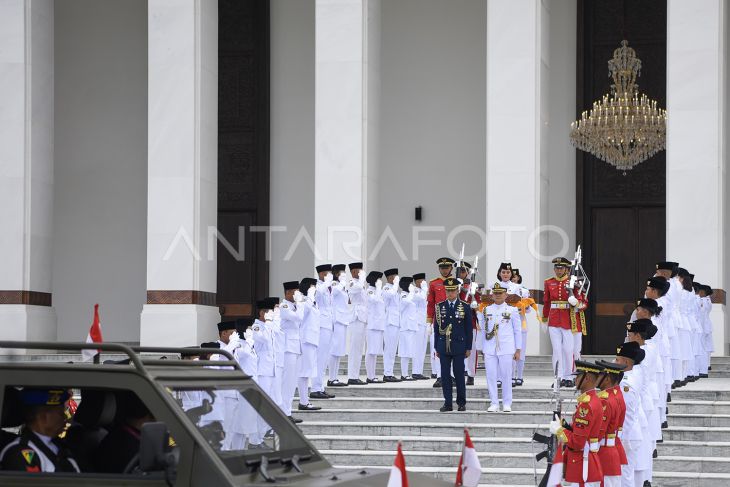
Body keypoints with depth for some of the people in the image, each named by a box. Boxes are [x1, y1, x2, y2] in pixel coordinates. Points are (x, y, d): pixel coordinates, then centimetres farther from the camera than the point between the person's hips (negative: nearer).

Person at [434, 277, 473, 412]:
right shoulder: (439, 307, 6)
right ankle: (448, 403, 7)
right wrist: (437, 347, 6)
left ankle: (461, 402, 10)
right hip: (443, 346, 2)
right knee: (445, 376, 2)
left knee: (459, 375, 1)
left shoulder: (465, 307, 1)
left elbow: (469, 329, 3)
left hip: (459, 347, -2)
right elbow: (436, 328, 9)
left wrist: (468, 348, 0)